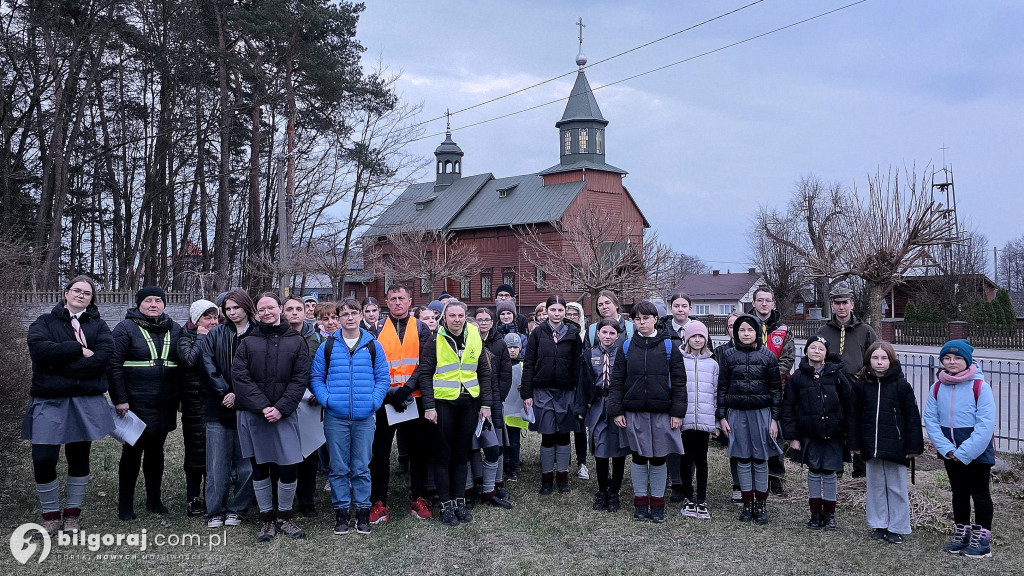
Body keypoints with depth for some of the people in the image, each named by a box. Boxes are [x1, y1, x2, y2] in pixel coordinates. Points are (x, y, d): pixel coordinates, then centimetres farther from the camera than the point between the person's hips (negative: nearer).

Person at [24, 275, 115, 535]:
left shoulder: (98, 326, 10)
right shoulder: (44, 322, 9)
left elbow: (104, 356, -9)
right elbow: (39, 349, -12)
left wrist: (62, 365, -14)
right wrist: (79, 350, -13)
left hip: (86, 402, 1)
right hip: (49, 401, -1)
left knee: (79, 457, 9)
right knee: (43, 459, -6)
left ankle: (72, 514, 23)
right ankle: (51, 516, 12)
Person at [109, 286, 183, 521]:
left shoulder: (174, 330, 10)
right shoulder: (126, 328, -3)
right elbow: (114, 365, -8)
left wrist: (180, 397, 8)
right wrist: (119, 399, -14)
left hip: (164, 405, 4)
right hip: (135, 403, -4)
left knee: (156, 451, 13)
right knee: (132, 452, 3)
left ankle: (154, 499, 24)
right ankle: (125, 505, 13)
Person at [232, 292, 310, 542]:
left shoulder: (296, 341, 5)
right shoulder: (248, 342, 7)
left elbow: (300, 380, -1)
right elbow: (239, 377, -3)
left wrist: (280, 409, -12)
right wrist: (262, 406, -13)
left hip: (284, 415, -1)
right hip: (252, 415, 1)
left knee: (288, 468, -5)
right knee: (259, 468, 8)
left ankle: (284, 516, 16)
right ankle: (267, 519, 21)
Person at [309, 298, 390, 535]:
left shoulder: (373, 346, 6)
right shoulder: (327, 347, 5)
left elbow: (383, 378, 7)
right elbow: (315, 378, 7)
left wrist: (374, 401, -7)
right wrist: (326, 399, -9)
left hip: (365, 417, 0)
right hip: (335, 417, 0)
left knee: (361, 467, 6)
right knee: (338, 467, 6)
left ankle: (362, 512, 17)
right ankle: (341, 512, 17)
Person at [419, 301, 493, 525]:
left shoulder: (474, 338, 6)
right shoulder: (436, 340, -4)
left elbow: (484, 373, 9)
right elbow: (425, 374, -5)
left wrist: (486, 404, 3)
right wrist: (429, 406, -11)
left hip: (469, 403, 3)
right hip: (443, 403, -3)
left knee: (461, 453, 11)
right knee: (443, 454, 3)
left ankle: (459, 501, 20)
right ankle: (446, 505, 11)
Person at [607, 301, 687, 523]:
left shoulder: (669, 347, 2)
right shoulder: (626, 347, 6)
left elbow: (679, 381, 1)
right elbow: (616, 381, 6)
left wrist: (677, 412, -5)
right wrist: (616, 411, -1)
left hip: (662, 412, -1)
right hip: (634, 412, 1)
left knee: (658, 459, 7)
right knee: (639, 457, 9)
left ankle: (657, 504, 19)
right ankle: (640, 502, 20)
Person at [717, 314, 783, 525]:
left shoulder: (768, 356, 1)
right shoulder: (728, 356, 3)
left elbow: (776, 389, 3)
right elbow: (722, 387, 6)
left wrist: (774, 418, -1)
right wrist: (721, 416, 2)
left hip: (761, 412, -1)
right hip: (737, 413, 1)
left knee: (760, 459, 3)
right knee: (743, 459, 5)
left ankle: (761, 504, 13)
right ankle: (747, 503, 14)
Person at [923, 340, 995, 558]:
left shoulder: (980, 386, -15)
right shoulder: (937, 388, 0)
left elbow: (985, 424, -19)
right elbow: (930, 420, -3)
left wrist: (965, 453, -21)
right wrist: (947, 449, -15)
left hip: (977, 453, -5)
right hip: (950, 453, 5)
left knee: (980, 494, 7)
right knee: (958, 493, 17)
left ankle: (982, 539, 16)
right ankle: (961, 534, 30)